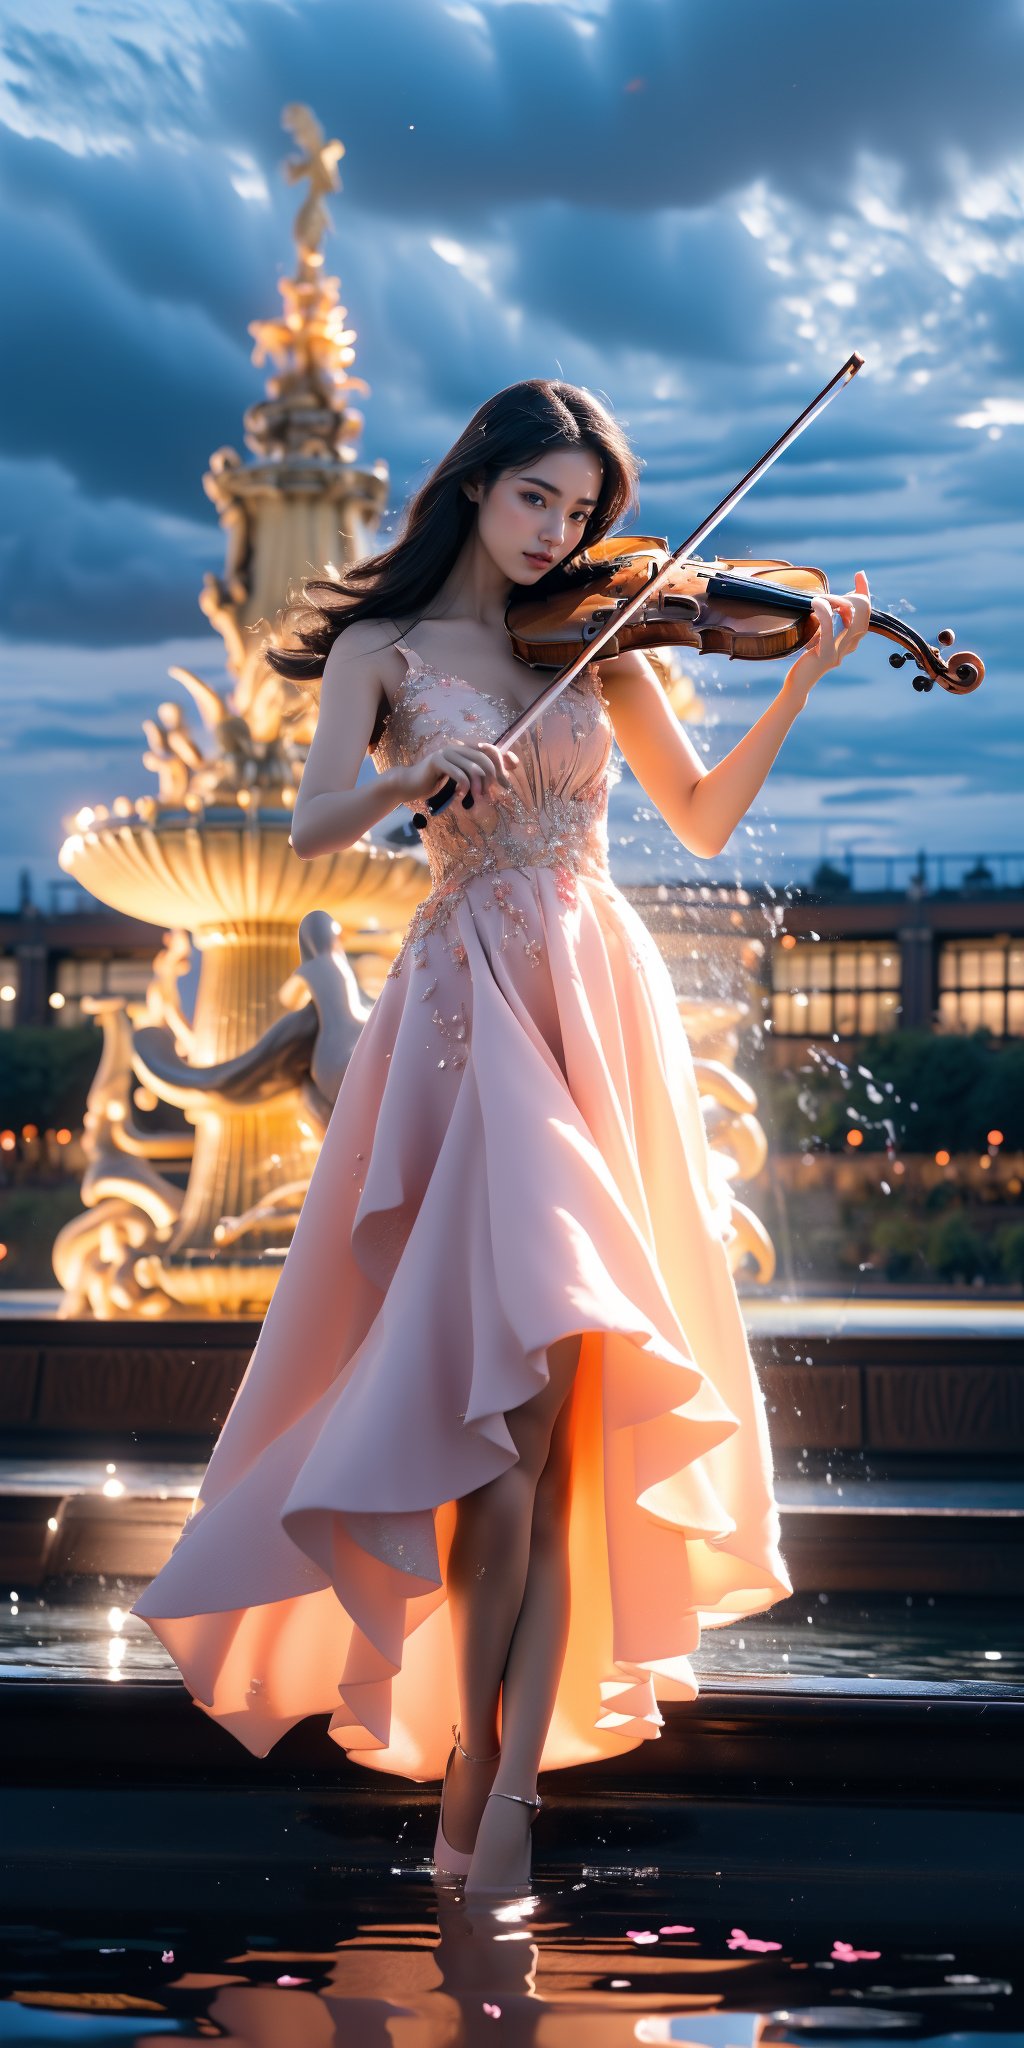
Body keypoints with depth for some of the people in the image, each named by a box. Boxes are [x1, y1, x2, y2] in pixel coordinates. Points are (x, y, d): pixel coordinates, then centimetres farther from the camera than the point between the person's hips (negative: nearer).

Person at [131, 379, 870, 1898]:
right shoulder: (387, 647, 8)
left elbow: (704, 818, 12)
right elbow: (314, 829, -5)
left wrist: (806, 676, 2)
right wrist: (425, 774, -23)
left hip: (604, 1002, 3)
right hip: (474, 1003, -3)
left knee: (569, 1383, -6)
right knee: (525, 1365, -17)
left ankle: (495, 1777, -6)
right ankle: (483, 1767, -6)